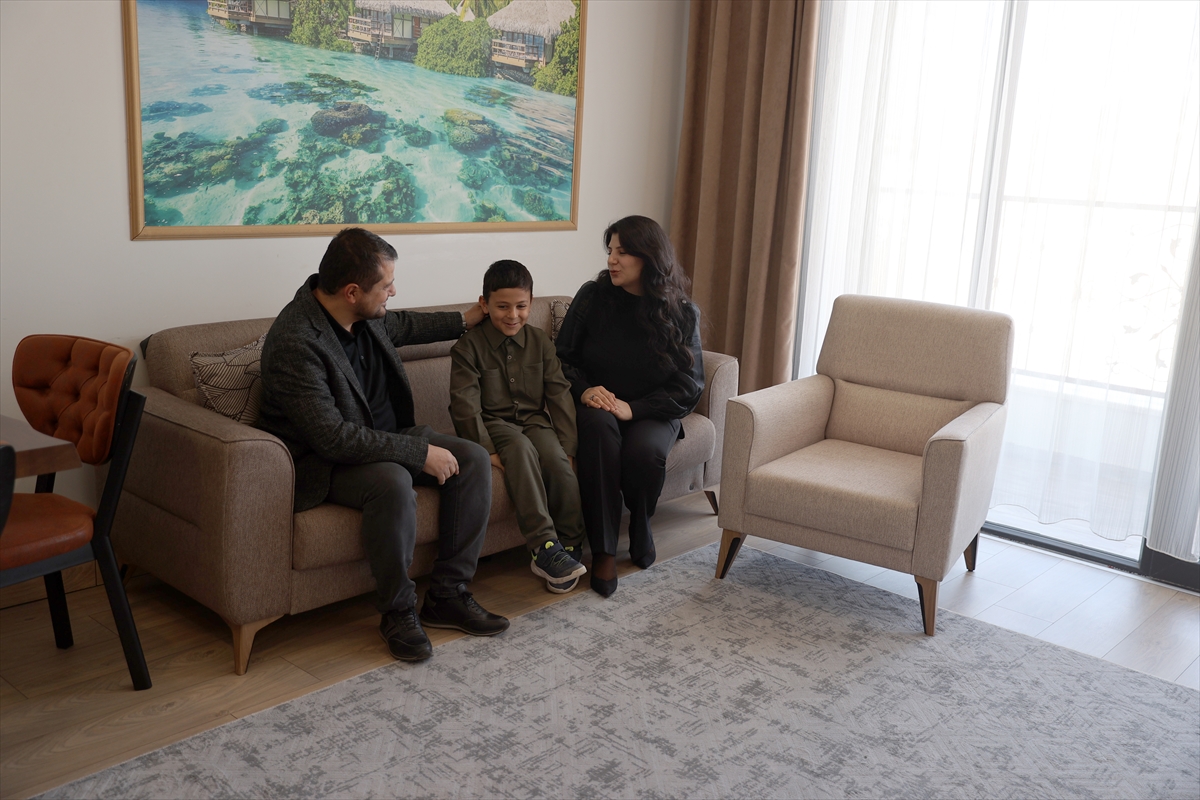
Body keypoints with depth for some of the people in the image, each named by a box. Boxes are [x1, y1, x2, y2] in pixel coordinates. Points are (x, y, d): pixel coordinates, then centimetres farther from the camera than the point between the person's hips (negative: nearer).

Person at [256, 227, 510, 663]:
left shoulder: (366, 316, -2)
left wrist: (465, 320, 32)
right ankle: (398, 612, -16)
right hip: (322, 461, -9)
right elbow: (332, 437, -32)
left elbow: (400, 325, 25)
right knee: (392, 481, -38)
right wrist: (421, 453, -29)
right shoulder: (295, 341, -28)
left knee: (473, 459, -7)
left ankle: (448, 595, -2)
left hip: (383, 436, 9)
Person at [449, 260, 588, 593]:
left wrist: (567, 447, -8)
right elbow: (466, 405, -10)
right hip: (495, 424, -3)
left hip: (535, 420, 3)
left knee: (556, 459, -29)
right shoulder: (468, 347, -4)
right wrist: (486, 450, -21)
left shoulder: (541, 341, 6)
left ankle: (569, 546, -19)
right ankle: (544, 546, -40)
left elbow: (559, 394, 3)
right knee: (520, 448, -36)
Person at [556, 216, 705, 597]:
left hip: (653, 412, 0)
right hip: (597, 404, 1)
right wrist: (584, 390, -16)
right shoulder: (593, 296, 0)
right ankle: (603, 551, -31)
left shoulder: (682, 312, -2)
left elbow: (689, 384, -5)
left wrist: (633, 408, -18)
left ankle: (641, 534, -1)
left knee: (644, 450, -35)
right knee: (598, 427, -36)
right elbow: (564, 356, 6)